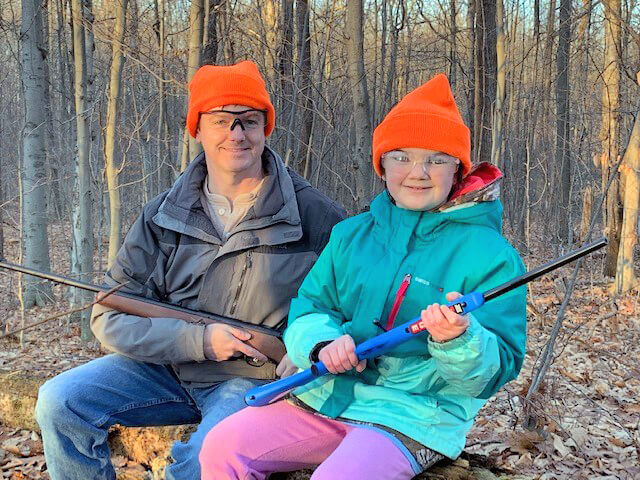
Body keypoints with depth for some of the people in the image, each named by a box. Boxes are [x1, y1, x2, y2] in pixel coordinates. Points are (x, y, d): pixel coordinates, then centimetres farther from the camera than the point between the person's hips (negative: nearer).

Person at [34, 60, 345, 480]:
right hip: (169, 364, 4)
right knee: (61, 402, -12)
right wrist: (198, 340, -15)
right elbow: (112, 318, -2)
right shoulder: (163, 217, 2)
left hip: (257, 378, -4)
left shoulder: (313, 214, -5)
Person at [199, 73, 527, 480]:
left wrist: (459, 340, -31)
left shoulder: (489, 254, -4)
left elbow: (498, 368, -8)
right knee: (223, 446, -14)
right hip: (326, 396, 5)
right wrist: (324, 342, -14)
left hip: (414, 418, -4)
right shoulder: (352, 234, 12)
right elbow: (308, 308, 10)